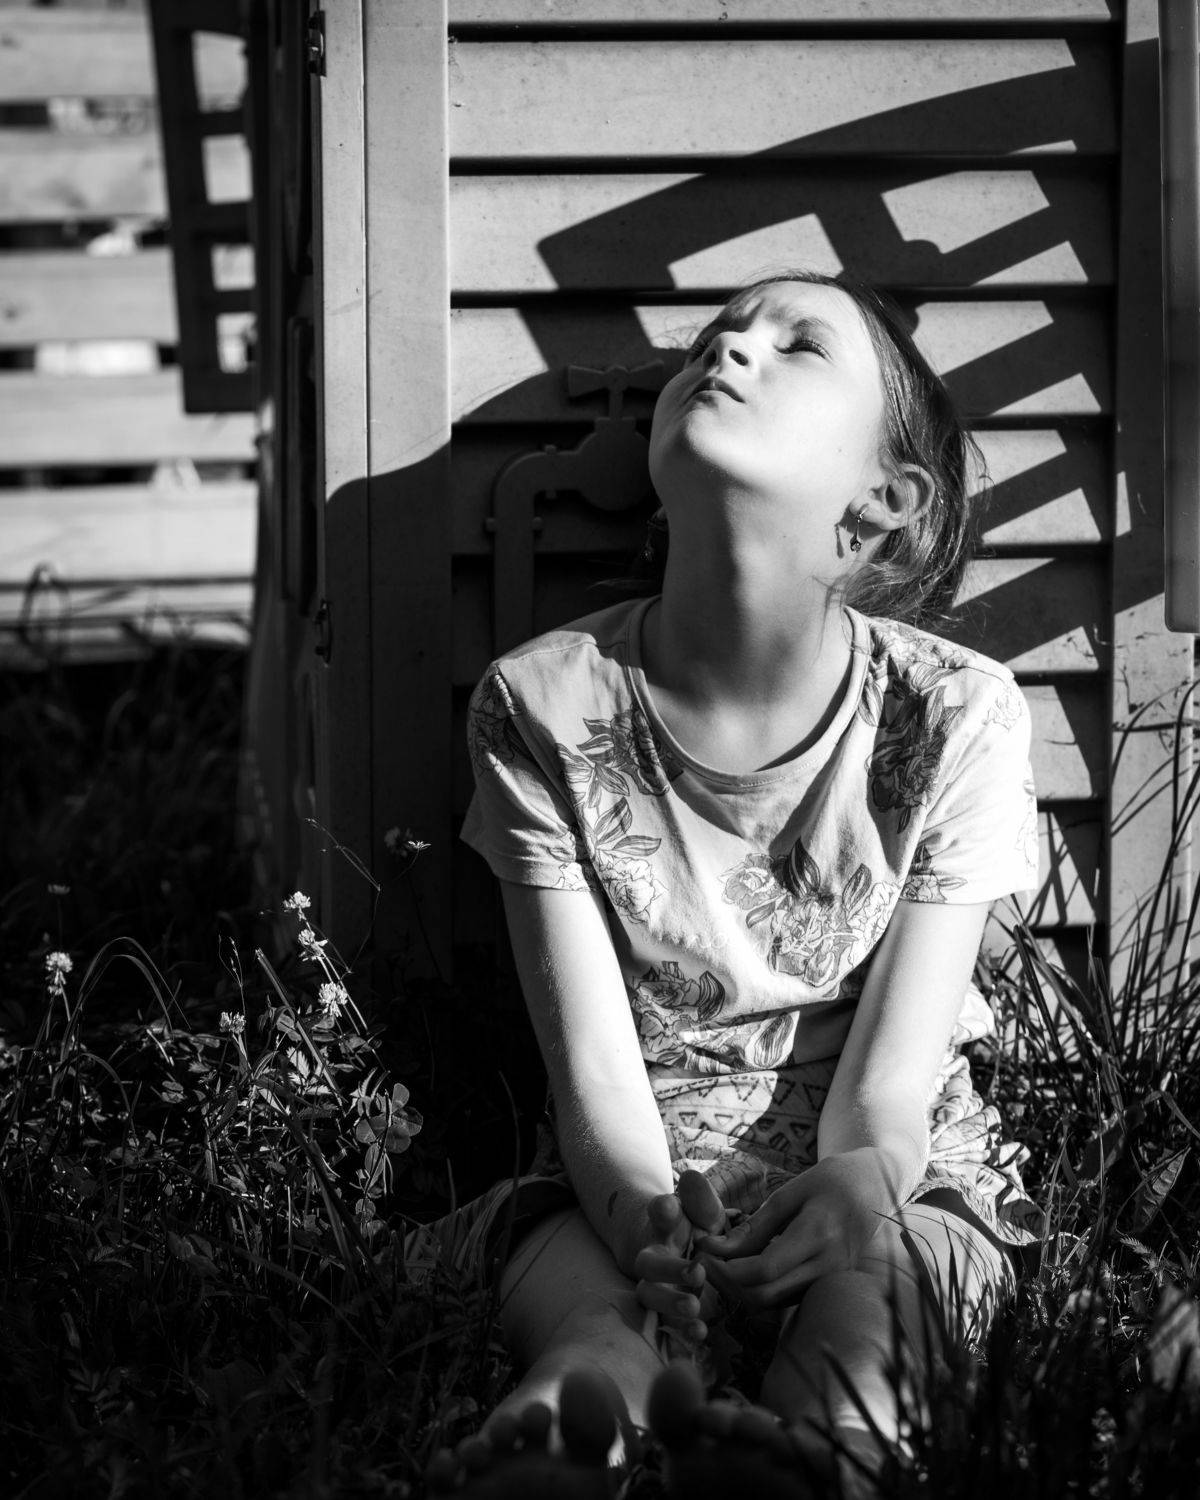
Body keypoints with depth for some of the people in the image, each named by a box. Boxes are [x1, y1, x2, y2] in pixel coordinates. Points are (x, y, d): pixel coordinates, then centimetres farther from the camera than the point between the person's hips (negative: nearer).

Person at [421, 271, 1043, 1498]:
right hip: (632, 1180, 0)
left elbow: (891, 1083, -10)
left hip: (886, 1174, 0)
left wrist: (858, 1184, -37)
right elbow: (596, 1069, -11)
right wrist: (648, 1219, -35)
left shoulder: (954, 714, -6)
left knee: (883, 1261, -35)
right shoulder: (543, 707, -4)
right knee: (555, 1252, -34)